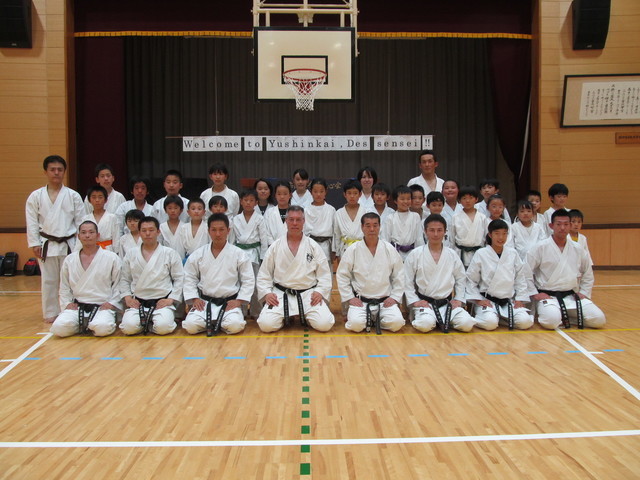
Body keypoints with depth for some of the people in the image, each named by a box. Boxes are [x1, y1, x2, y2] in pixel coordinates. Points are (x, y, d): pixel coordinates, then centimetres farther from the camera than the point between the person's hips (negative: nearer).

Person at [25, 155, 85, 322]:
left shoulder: (73, 196, 1)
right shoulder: (36, 196, 2)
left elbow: (81, 221, 2)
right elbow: (32, 223, 3)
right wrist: (34, 244, -2)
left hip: (69, 244, 0)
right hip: (47, 245, 1)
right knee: (48, 280, 7)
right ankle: (50, 313, 19)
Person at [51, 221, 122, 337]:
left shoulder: (112, 258, 0)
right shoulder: (69, 260, 10)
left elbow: (118, 285, 2)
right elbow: (64, 287, 18)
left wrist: (111, 303, -5)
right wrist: (67, 304, 4)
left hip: (102, 306, -2)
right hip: (77, 307, 3)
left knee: (102, 328, -33)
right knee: (58, 328, -24)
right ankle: (83, 325, 5)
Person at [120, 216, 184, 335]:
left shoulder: (170, 253, 3)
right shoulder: (131, 255, 11)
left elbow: (179, 279, 3)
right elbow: (124, 279, 15)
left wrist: (171, 299, -6)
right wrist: (127, 297, 0)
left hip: (162, 302, -1)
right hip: (137, 302, 2)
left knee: (163, 327, -28)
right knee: (129, 327, -25)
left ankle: (148, 323, 5)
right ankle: (144, 322, 9)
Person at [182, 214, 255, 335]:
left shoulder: (238, 254, -2)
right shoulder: (198, 254, 3)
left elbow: (248, 280, 1)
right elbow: (189, 278, 10)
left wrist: (239, 300, -6)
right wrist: (194, 298, -1)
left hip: (229, 302, -1)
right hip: (204, 302, 2)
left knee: (235, 326, -29)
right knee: (191, 326, -23)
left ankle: (218, 322, 4)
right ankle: (211, 323, 8)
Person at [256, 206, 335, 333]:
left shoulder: (314, 247, 3)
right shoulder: (275, 247, 3)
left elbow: (324, 274, 4)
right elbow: (264, 274, 6)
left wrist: (320, 291, -11)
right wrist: (266, 293, -8)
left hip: (309, 294, 0)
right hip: (281, 295, 0)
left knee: (324, 324, -20)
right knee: (266, 324, -21)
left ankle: (305, 317, 15)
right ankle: (286, 317, 13)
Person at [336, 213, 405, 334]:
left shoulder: (389, 249, 0)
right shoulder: (353, 250, -3)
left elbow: (399, 276, 6)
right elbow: (342, 275, 1)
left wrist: (395, 297, 0)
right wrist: (349, 298, -4)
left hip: (385, 301, 1)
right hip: (360, 301, -1)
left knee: (397, 323, -22)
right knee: (356, 324, -27)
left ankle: (377, 319, 9)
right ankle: (368, 319, 8)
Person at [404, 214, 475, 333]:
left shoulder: (452, 255, 8)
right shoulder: (415, 255, -1)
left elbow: (461, 279, 16)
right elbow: (407, 282, 0)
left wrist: (458, 299, 6)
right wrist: (415, 301, -7)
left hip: (447, 303, 3)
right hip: (424, 303, -3)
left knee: (467, 324, -19)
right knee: (425, 325, -33)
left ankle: (442, 321, 7)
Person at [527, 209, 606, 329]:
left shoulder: (578, 250, 8)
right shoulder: (540, 248, -7)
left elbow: (588, 275, 22)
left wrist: (584, 293, 11)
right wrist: (534, 294, -8)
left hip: (571, 296, 5)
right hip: (547, 296, -5)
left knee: (598, 319, -11)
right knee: (552, 321, -33)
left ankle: (566, 316, 12)